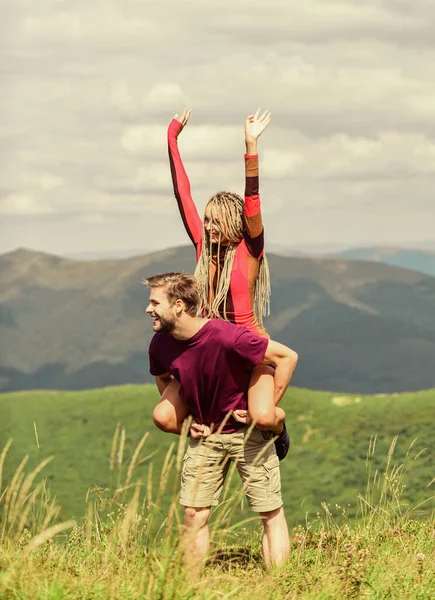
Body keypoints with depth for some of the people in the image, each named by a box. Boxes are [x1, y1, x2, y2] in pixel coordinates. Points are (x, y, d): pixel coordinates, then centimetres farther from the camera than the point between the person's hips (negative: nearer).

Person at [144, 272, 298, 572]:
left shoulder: (227, 337, -30)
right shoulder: (161, 344, -11)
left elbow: (287, 357, -21)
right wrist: (182, 421, 5)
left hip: (248, 432, -5)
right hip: (204, 435, 5)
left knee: (271, 513, 0)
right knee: (194, 514, 0)